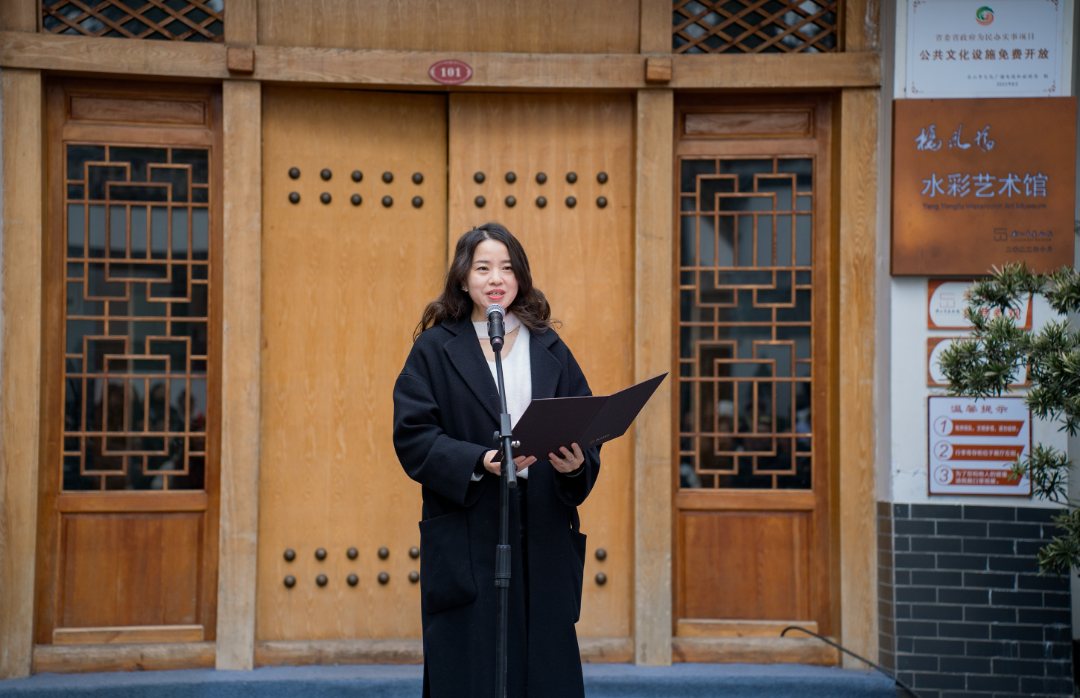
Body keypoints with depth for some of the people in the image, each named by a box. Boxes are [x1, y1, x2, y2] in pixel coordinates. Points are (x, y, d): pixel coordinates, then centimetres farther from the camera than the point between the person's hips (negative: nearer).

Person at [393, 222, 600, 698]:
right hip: (467, 539, -3)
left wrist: (577, 462, -13)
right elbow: (412, 436, -5)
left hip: (543, 538, 3)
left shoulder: (549, 350, 12)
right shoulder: (434, 350, 4)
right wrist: (480, 461, -20)